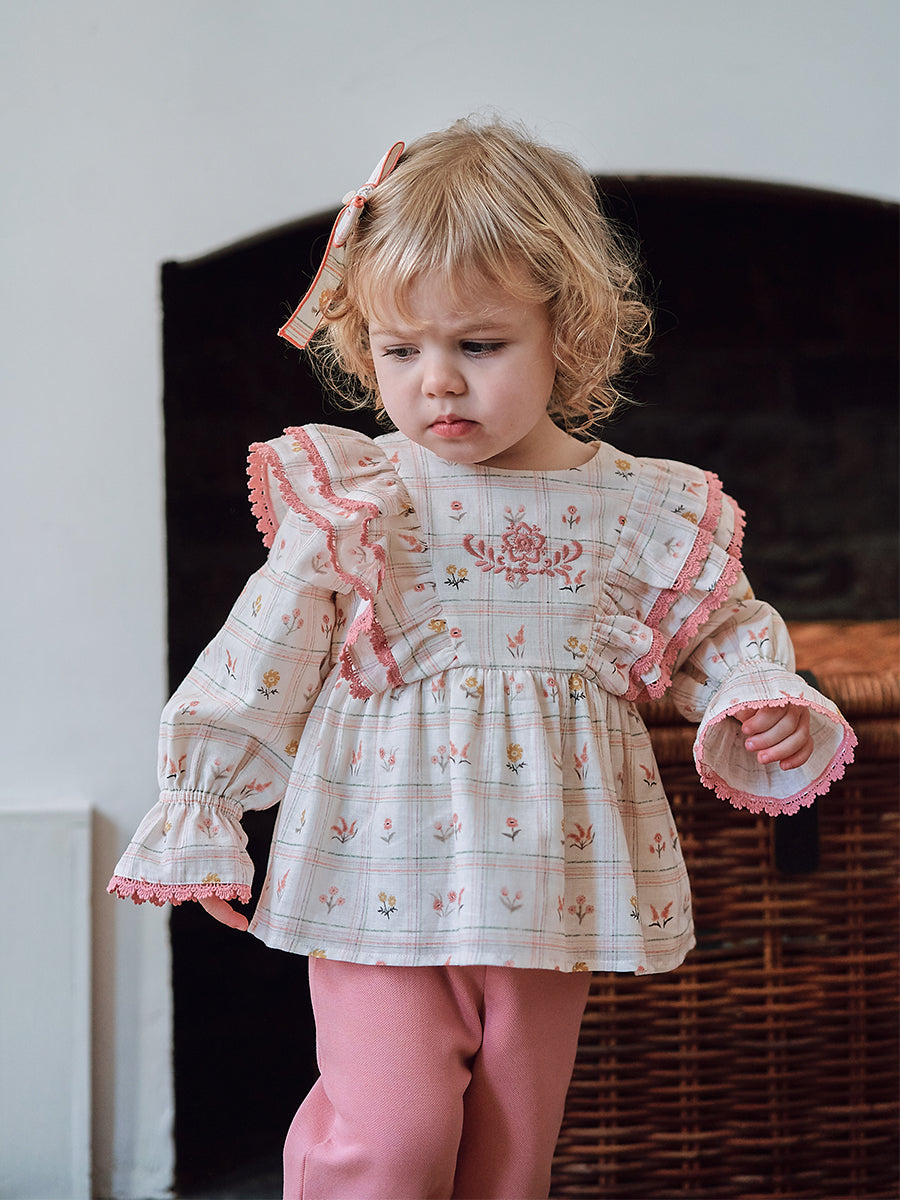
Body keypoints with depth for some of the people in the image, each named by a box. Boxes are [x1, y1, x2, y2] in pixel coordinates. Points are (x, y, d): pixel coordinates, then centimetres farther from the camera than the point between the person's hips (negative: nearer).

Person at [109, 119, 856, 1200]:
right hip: (382, 870, -2)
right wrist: (202, 816, -3)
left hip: (546, 885, 3)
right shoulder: (351, 497, -6)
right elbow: (261, 657, -3)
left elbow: (723, 629, 13)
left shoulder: (642, 508, 0)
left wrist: (765, 706, -8)